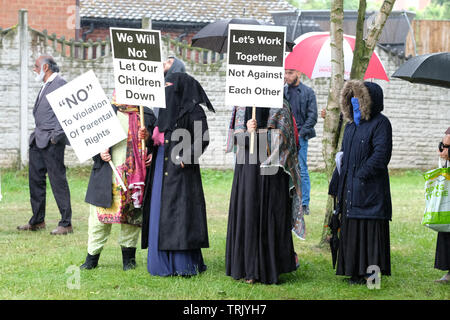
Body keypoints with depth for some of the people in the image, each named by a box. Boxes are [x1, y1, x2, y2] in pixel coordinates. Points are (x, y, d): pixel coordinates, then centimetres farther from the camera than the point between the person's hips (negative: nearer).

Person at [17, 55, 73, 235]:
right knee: (35, 180, 11)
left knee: (58, 180, -7)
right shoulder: (45, 86, 20)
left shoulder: (60, 84, -9)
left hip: (52, 141, -10)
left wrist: (56, 136, -18)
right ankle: (38, 221, 20)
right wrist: (36, 135, 17)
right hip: (38, 140, 10)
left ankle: (66, 224, -3)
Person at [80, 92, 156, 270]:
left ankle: (128, 257, 17)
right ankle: (92, 257, 11)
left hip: (133, 176, 0)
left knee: (131, 215, 5)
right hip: (107, 176, 0)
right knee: (100, 215, 1)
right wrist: (99, 152, -9)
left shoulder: (146, 116, 6)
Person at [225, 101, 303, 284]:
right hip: (247, 167, 3)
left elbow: (281, 138, -2)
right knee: (247, 213, 0)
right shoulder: (241, 106, 11)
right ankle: (249, 269, 5)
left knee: (270, 215, -2)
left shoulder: (280, 106, 2)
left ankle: (270, 268, 5)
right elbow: (236, 136, 5)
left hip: (272, 172, -3)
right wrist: (247, 131, -13)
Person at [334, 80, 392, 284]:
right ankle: (355, 270, 13)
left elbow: (381, 154, -17)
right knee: (351, 228, 8)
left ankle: (370, 272, -5)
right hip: (349, 188, 8)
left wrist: (361, 176, -19)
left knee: (369, 229, -7)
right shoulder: (351, 125, 16)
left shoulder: (380, 123, -8)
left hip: (369, 188, -8)